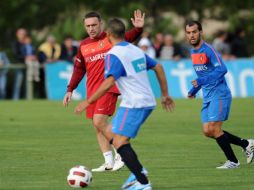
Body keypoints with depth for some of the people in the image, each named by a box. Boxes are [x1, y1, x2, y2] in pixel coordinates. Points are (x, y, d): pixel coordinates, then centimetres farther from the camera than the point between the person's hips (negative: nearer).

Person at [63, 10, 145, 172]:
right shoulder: (84, 46, 11)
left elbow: (129, 37, -21)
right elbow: (79, 70, 19)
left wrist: (138, 28, -41)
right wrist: (70, 90, 14)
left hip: (109, 88, -6)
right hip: (92, 90, 6)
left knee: (99, 121, -18)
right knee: (97, 127, 5)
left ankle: (120, 153, -5)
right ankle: (109, 163, 12)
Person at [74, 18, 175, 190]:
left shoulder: (113, 55, -11)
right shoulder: (136, 50, 14)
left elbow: (109, 83, -22)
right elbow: (158, 68, 19)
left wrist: (88, 102, -16)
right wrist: (165, 95, 26)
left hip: (133, 104, -9)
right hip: (148, 103, 9)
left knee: (119, 142, -9)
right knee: (109, 133, 16)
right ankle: (138, 170, 7)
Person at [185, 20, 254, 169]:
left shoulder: (208, 50, -15)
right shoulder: (193, 52, 13)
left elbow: (222, 69, -26)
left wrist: (202, 81, -32)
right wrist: (194, 90, 26)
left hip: (219, 94, -9)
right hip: (208, 97, 9)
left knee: (214, 130, -13)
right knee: (208, 132, 4)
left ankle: (233, 161, 2)